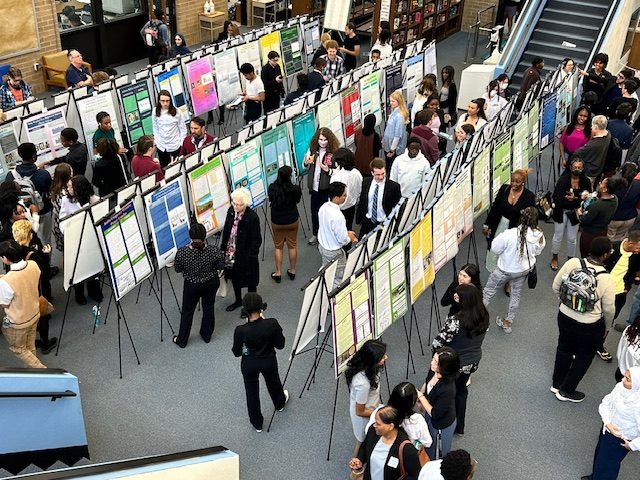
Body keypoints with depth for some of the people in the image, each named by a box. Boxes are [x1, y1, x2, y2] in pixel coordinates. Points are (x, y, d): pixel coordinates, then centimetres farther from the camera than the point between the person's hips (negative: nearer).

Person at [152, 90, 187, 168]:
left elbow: (183, 128, -3)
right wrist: (156, 141, 1)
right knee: (163, 167, 9)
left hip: (175, 146, -2)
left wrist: (182, 143, -3)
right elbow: (155, 128, 5)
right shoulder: (155, 112, -4)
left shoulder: (177, 111, -10)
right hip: (161, 147, 2)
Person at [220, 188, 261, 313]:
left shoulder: (252, 217, -26)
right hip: (231, 253, 6)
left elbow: (256, 241, -18)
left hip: (245, 255, -6)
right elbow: (226, 231, 7)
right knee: (234, 277, 25)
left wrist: (249, 258, -19)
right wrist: (223, 248, 9)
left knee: (250, 281, 14)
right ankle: (238, 300, 48)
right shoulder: (231, 211, -8)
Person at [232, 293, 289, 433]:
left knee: (252, 392, 23)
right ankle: (280, 403, 63)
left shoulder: (240, 330, -31)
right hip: (269, 361, 2)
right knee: (273, 383, 33)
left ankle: (257, 423, 42)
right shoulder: (272, 324, -28)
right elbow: (280, 345, -13)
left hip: (249, 364, -1)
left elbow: (237, 353, -14)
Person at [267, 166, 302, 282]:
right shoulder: (295, 189, -21)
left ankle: (278, 273, 23)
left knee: (278, 247, 18)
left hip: (277, 221, 0)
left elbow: (270, 200, -2)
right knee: (292, 246, 19)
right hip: (292, 220, 0)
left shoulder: (272, 188, -21)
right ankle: (292, 271, 32)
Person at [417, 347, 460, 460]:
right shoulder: (433, 371, -22)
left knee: (437, 455, 22)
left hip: (441, 424, -7)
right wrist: (420, 400, 3)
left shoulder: (447, 390, -43)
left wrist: (420, 396, -26)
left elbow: (435, 414, -29)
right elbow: (427, 382, 4)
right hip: (429, 417, 7)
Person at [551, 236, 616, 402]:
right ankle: (566, 391, 34)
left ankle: (557, 384, 45)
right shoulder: (607, 279, -25)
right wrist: (606, 325, 10)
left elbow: (556, 287, -5)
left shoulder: (572, 263, -17)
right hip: (589, 326, -4)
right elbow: (609, 309, -11)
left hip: (565, 316, 4)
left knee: (564, 349, 26)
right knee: (584, 357, 21)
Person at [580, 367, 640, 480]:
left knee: (607, 463, 16)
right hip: (607, 429, 7)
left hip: (620, 439, -7)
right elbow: (605, 403, -2)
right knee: (599, 454, 30)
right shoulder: (620, 386, -16)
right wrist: (608, 423, -14)